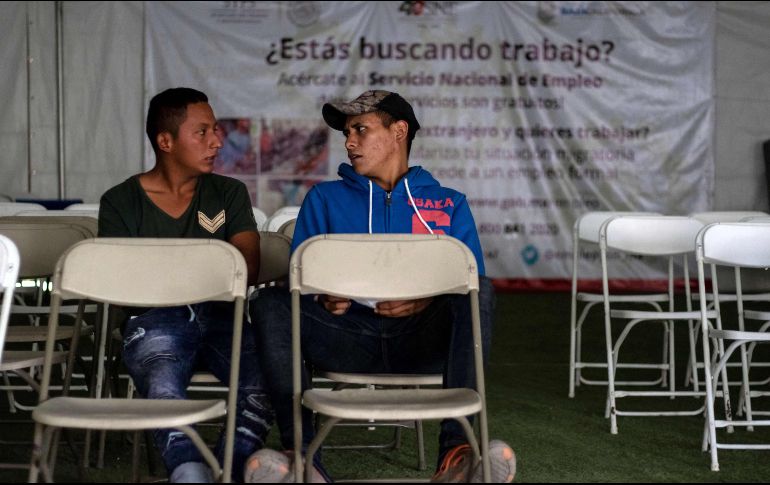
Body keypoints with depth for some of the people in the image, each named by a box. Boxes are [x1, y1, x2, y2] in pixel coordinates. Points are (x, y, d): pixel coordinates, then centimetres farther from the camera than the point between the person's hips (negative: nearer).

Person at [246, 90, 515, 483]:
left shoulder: (449, 204, 20)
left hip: (424, 341, -1)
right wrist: (322, 299, -10)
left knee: (480, 291, -30)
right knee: (270, 303, -25)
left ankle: (456, 449, -39)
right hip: (349, 338, 1)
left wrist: (427, 302, -14)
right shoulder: (325, 198, 23)